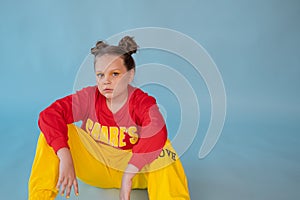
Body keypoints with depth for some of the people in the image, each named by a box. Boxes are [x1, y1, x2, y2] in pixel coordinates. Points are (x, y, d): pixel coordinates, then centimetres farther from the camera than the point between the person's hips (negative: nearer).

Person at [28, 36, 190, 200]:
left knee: (162, 148, -32)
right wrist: (65, 159, -37)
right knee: (54, 130, -18)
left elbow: (156, 133, -39)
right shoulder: (89, 97, -12)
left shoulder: (143, 102, -18)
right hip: (94, 169, 2)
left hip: (136, 169, -1)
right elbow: (49, 115, -26)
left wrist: (127, 175, -43)